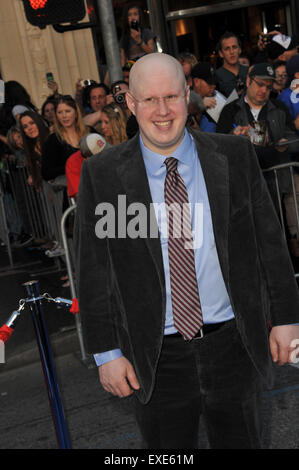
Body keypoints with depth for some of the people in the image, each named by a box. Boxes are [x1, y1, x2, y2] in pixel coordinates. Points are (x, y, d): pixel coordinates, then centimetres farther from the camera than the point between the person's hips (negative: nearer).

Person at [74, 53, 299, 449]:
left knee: (241, 441, 20)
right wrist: (107, 353, -5)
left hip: (234, 343, 2)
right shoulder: (102, 175, -7)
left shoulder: (235, 156, -3)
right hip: (155, 357, -1)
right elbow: (93, 271, -4)